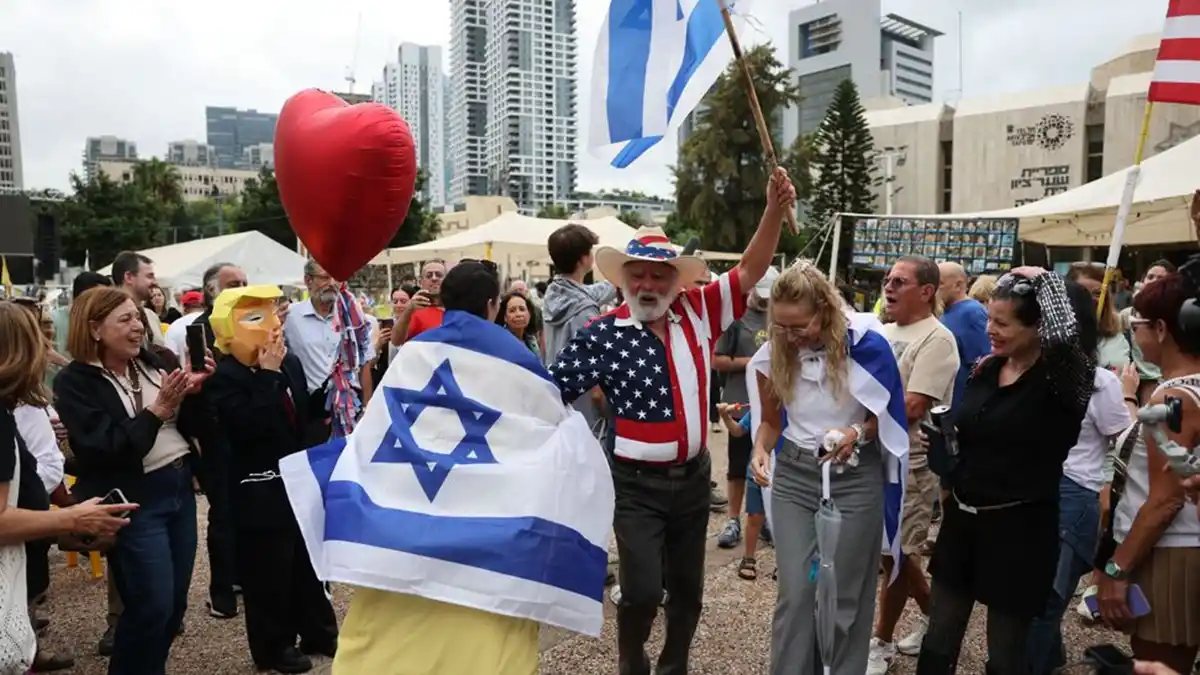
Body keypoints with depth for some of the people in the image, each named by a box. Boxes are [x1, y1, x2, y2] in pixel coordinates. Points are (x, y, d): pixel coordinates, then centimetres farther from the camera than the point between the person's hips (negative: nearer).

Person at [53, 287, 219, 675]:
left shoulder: (153, 363, 7)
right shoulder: (75, 382, -7)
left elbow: (194, 427, 8)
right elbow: (108, 447, -16)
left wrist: (193, 392, -10)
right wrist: (158, 410, -22)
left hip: (179, 489, 6)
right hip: (133, 501, -6)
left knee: (176, 603, 13)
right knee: (152, 606, -1)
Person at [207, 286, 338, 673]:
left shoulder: (290, 363, 6)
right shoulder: (224, 377, -13)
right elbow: (248, 428, -27)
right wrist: (267, 375, -24)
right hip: (260, 490, -6)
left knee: (309, 560, 16)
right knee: (268, 570, 5)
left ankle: (318, 631, 32)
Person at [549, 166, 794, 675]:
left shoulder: (697, 314, -3)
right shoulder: (602, 335, -13)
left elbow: (750, 271, -1)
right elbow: (551, 394, -10)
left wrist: (775, 210, -12)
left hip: (693, 476, 4)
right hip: (637, 484, -4)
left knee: (688, 588, 17)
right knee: (642, 589, -6)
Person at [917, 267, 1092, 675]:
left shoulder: (1060, 379, -14)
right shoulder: (985, 369, 4)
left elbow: (1064, 336, -38)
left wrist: (1043, 280, -22)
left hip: (1019, 529, -6)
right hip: (962, 519, 6)